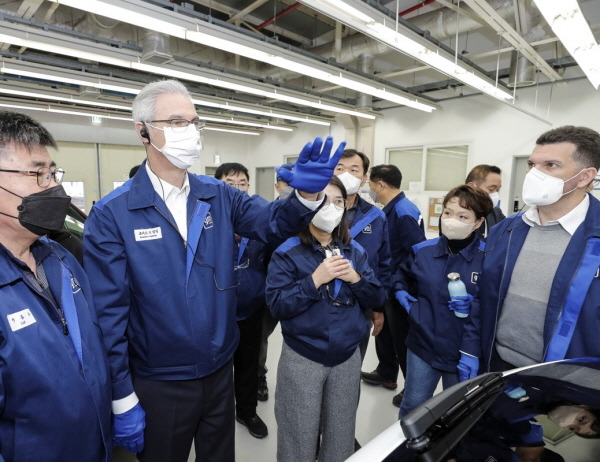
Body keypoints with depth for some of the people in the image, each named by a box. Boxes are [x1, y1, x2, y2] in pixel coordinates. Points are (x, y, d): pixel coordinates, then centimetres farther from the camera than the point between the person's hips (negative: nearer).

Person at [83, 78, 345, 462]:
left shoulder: (218, 196, -3)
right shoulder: (111, 215, -15)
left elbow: (273, 223, -12)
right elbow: (109, 313, -13)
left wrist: (306, 194, -33)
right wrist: (122, 399, -9)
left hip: (221, 371, 4)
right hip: (158, 384, -3)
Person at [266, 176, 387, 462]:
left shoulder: (355, 252, 2)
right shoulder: (287, 253, -10)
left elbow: (377, 299, 2)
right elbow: (277, 305, -17)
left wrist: (356, 279, -16)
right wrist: (315, 280, -26)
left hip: (348, 358, 4)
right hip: (302, 360, -3)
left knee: (342, 437, 22)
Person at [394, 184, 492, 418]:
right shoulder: (422, 250, -5)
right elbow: (401, 277, 15)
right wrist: (401, 293, -2)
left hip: (465, 351, -1)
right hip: (423, 344, 1)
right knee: (412, 406, 16)